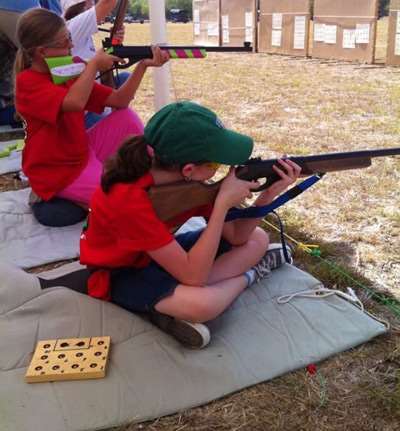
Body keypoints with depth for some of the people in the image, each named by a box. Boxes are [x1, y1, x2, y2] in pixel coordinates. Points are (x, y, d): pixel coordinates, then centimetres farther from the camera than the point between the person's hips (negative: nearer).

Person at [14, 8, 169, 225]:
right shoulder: (27, 81, -20)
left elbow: (119, 100, -2)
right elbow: (75, 103, -38)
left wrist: (143, 65, -13)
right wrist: (94, 64, -24)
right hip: (56, 173, -8)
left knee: (127, 117, -2)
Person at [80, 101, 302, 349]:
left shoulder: (184, 178, -14)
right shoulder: (129, 199, -36)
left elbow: (236, 236, -6)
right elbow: (193, 276, -36)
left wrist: (267, 196, -22)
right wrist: (224, 202, -36)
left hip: (162, 254, 7)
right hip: (122, 275, -7)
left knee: (257, 239, 4)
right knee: (203, 303, -37)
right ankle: (250, 274, -3)